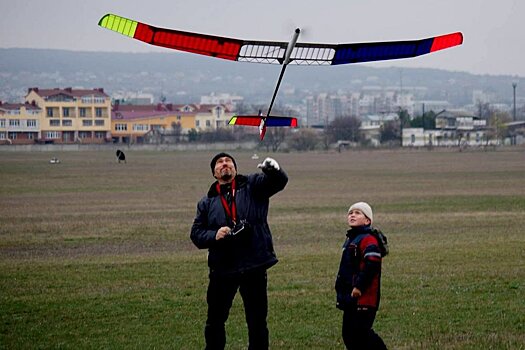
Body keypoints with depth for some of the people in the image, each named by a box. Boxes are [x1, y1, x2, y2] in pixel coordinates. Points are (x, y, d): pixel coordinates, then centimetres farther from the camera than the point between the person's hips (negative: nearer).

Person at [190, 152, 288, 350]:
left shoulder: (253, 186, 2)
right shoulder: (207, 202, 10)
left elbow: (279, 182, -14)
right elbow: (196, 233, 7)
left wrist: (273, 170, -39)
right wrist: (214, 235, -15)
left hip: (254, 267, -2)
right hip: (222, 269, 2)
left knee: (257, 321, 6)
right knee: (215, 320, 12)